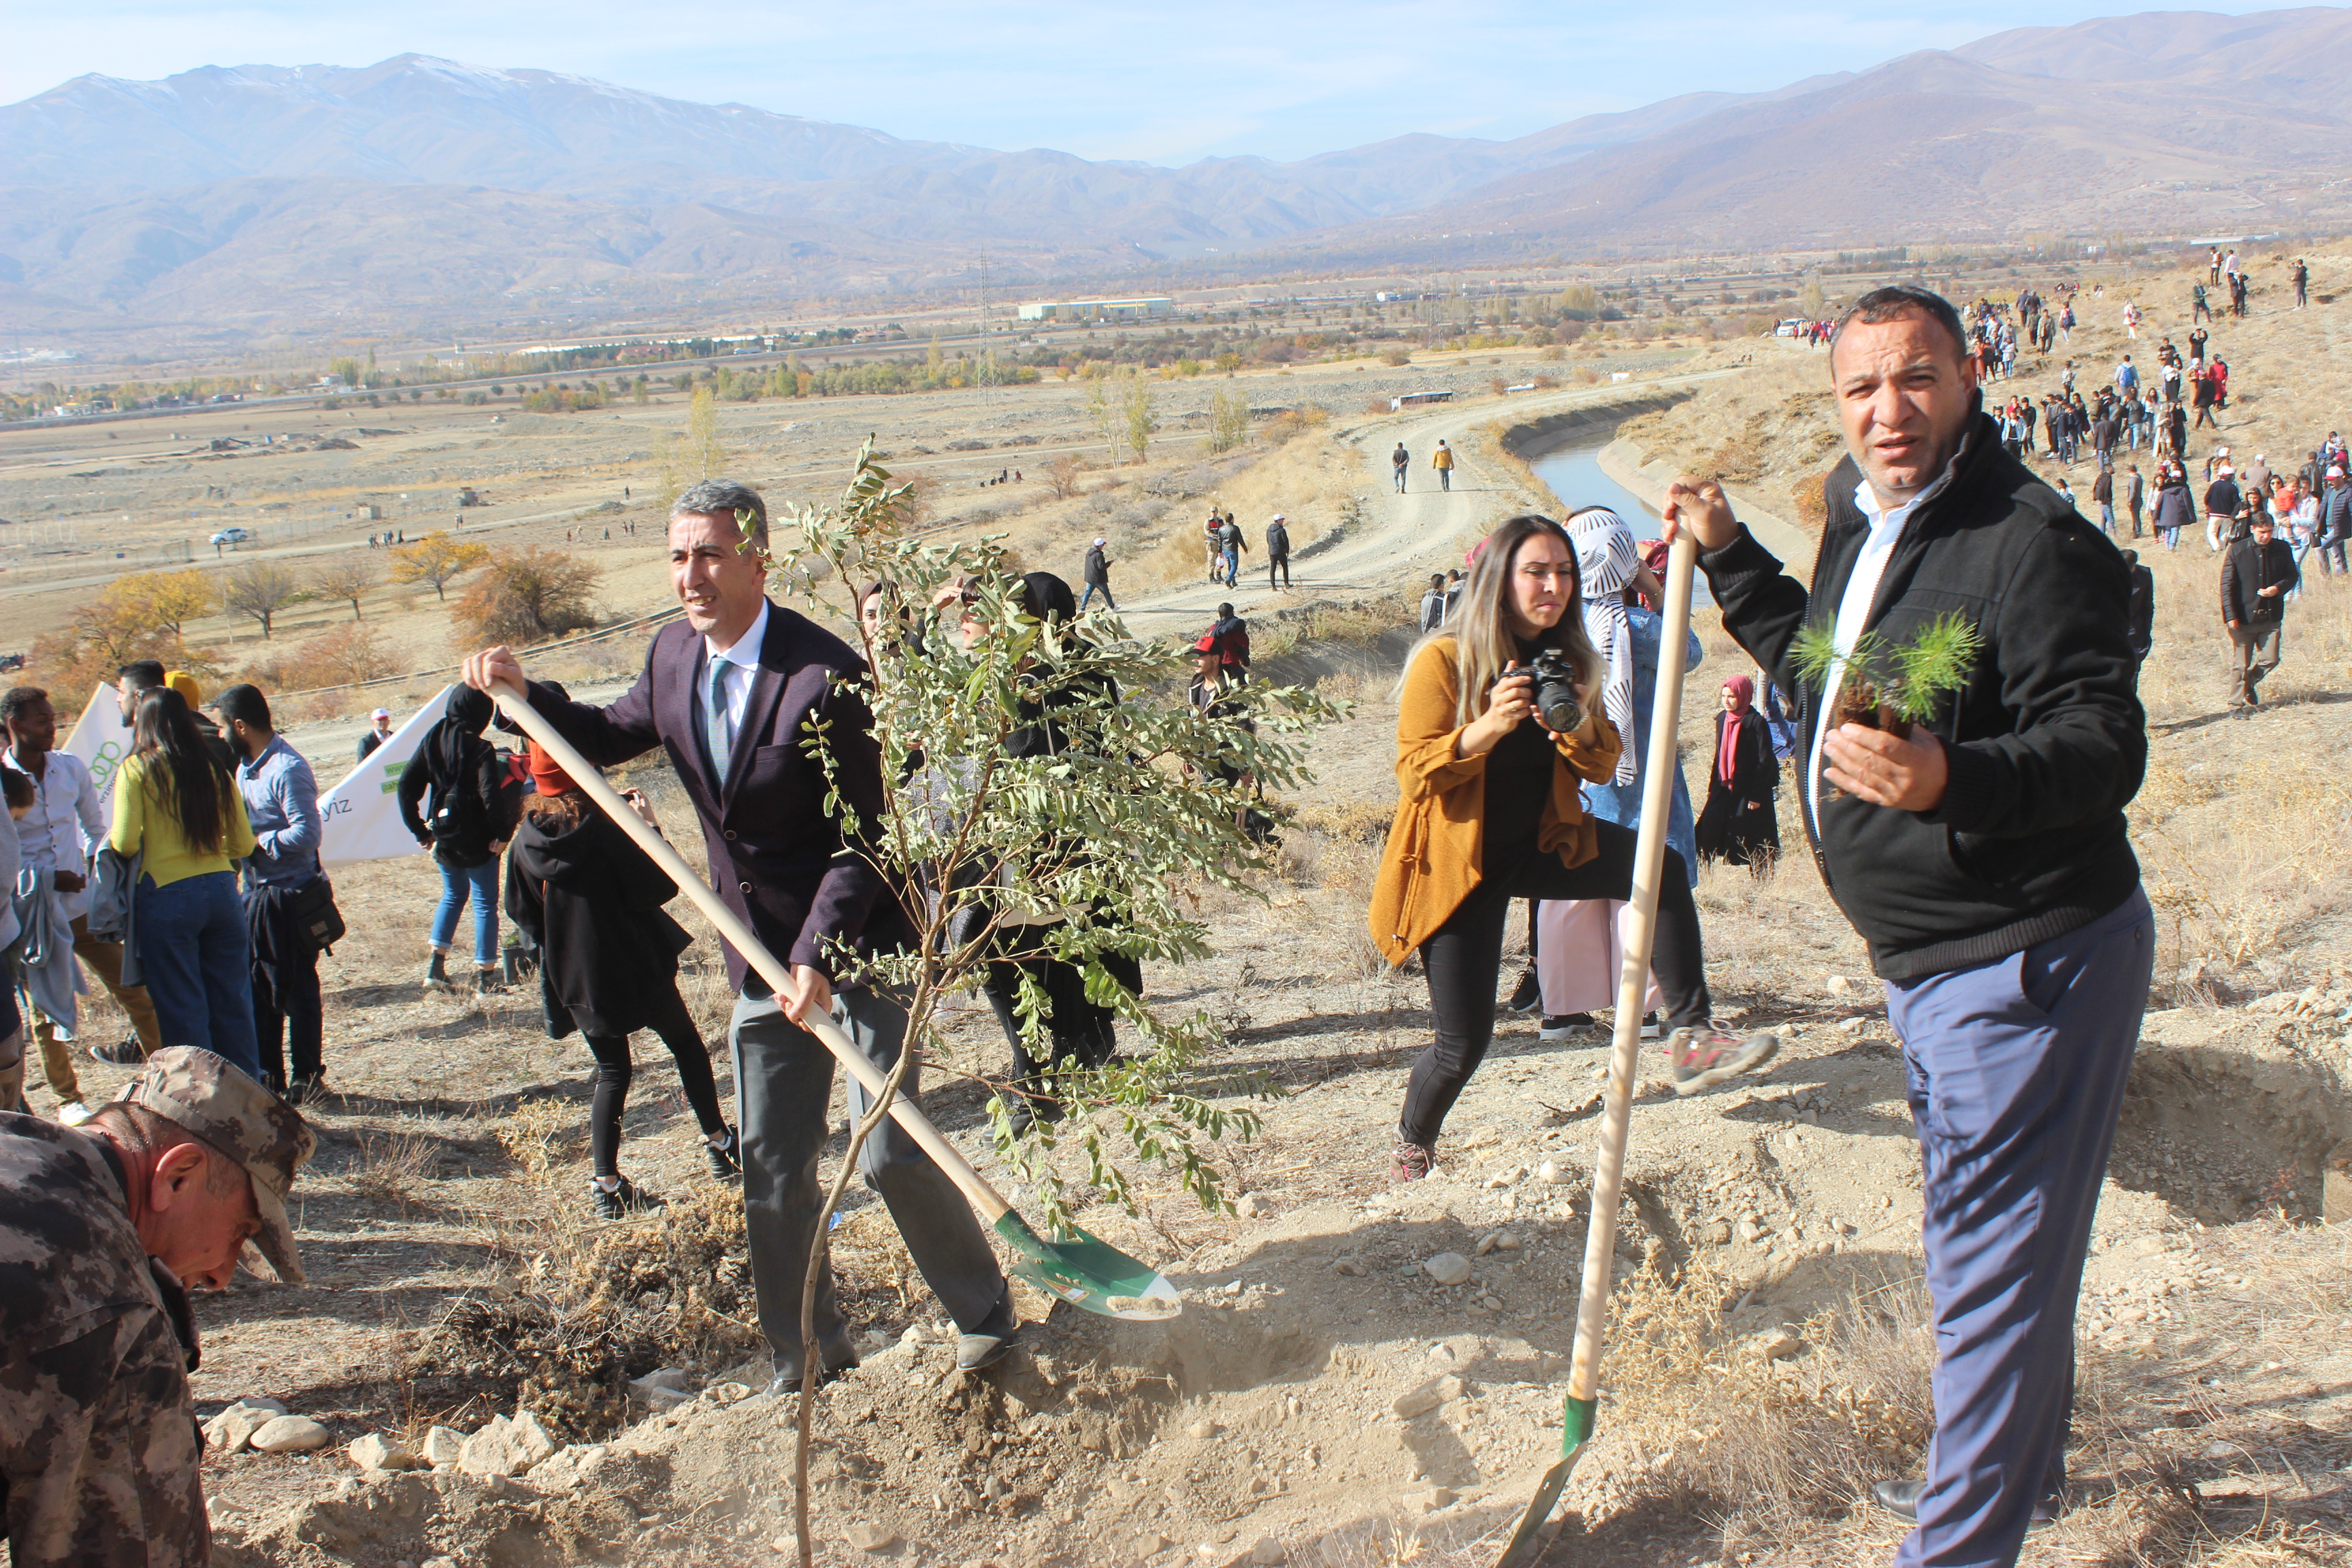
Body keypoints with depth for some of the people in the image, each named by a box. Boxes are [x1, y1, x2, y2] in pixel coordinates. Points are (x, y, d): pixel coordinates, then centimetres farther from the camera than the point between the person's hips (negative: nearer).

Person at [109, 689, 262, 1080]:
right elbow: (243, 844, 7)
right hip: (221, 891, 4)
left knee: (182, 1009, 5)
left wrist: (108, 840, 12)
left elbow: (124, 844, -10)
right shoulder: (213, 768, 7)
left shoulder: (136, 769, -4)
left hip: (167, 895, -4)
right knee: (232, 1003, 12)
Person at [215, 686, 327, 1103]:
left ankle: (308, 1078, 12)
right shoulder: (246, 766, 12)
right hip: (257, 892, 10)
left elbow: (307, 834, -24)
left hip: (289, 895, -9)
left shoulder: (287, 769, -18)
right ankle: (268, 1074, 24)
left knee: (296, 990, 1)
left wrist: (256, 843, -18)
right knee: (258, 989, 14)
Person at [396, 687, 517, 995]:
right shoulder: (480, 749, -16)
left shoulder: (432, 741, 1)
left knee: (453, 895, 24)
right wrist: (502, 834, -13)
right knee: (485, 903, 6)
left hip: (443, 838, 6)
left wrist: (419, 830, 7)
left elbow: (407, 786, 0)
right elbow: (491, 796, -25)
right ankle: (485, 974, 8)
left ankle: (436, 963, 16)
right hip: (478, 841, -6)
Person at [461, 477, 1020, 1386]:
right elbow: (615, 737, 20)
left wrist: (818, 956, -25)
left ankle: (985, 1317, 19)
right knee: (770, 1165, 11)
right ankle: (806, 1356, 28)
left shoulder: (824, 677, -22)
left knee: (889, 1155, -5)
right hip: (762, 955, 7)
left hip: (856, 947, -6)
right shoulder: (673, 654, 0)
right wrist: (525, 694, 5)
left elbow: (862, 837, -19)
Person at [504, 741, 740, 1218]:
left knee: (612, 1072, 14)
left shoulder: (526, 839, -5)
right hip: (632, 964, -4)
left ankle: (605, 1185, 9)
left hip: (573, 977, 4)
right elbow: (659, 887, -17)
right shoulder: (603, 829, -19)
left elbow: (521, 914, 4)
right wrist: (650, 827, -8)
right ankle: (718, 1143, 25)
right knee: (686, 1043, 18)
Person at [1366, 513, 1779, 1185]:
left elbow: (1603, 768, 4)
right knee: (1464, 1042, -4)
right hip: (1461, 860, -5)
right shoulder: (1443, 661, -13)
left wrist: (1580, 729, -19)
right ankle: (1411, 1150, 24)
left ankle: (1690, 1039, -15)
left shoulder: (1568, 661, 3)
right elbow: (1415, 771, -18)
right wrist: (1489, 727, -33)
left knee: (1663, 868, -21)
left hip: (1543, 843, 5)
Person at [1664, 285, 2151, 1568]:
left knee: (1991, 1264, 0)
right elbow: (1825, 682, 24)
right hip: (1929, 959, 10)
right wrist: (1728, 559, 22)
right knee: (1989, 1237, 26)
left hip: (2027, 959, -10)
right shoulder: (1863, 524, 8)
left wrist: (1952, 779, -45)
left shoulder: (2031, 539, -21)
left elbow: (2105, 747, -28)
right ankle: (2020, 1465, 47)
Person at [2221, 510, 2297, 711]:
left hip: (2271, 617, 3)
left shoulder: (2282, 549, 2)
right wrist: (2231, 616, -11)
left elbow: (2293, 576, 12)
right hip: (2244, 617, -3)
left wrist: (2278, 588, -10)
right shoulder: (2238, 550, -7)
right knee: (2240, 664, 2)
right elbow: (2227, 585, -5)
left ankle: (2250, 682, 34)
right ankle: (2237, 705, 14)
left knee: (2270, 660, 4)